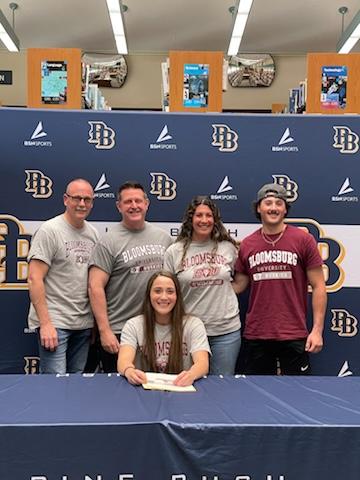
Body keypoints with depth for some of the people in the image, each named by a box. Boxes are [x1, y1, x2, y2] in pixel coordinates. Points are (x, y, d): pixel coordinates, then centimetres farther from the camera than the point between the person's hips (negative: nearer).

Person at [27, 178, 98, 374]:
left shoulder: (93, 233, 11)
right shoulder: (49, 230, -7)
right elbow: (35, 279, -12)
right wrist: (45, 323, -17)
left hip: (84, 323, 6)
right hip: (55, 322, -6)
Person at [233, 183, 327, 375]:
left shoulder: (303, 240, -2)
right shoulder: (247, 244, 6)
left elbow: (318, 286, -2)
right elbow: (238, 285, 11)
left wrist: (317, 330, -8)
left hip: (294, 336, -2)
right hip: (255, 336, 3)